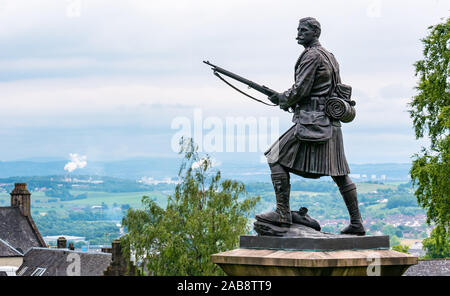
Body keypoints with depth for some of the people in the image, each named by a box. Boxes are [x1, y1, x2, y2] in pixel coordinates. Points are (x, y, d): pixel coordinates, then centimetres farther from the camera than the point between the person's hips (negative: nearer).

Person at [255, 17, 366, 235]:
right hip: (330, 123, 10)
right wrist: (291, 101, 19)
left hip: (311, 122, -10)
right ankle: (356, 223, 9)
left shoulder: (312, 55, -10)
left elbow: (301, 89, -15)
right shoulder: (330, 57, 20)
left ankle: (283, 213, -9)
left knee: (278, 159, -4)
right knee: (339, 173, 9)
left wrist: (281, 99, 2)